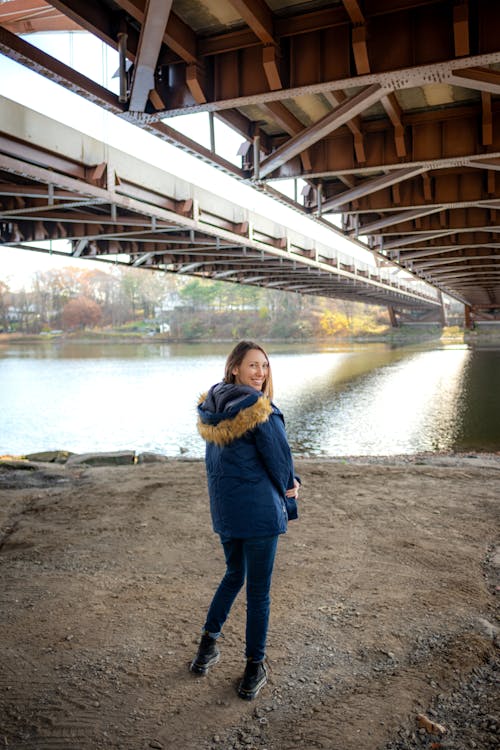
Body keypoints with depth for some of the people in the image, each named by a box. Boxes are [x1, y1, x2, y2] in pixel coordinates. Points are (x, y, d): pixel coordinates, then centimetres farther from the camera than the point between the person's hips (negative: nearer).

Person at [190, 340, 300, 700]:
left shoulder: (210, 407, 5)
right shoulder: (258, 408, -19)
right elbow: (279, 455, -12)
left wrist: (288, 479, 6)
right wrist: (288, 489, 10)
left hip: (222, 507, 7)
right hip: (258, 508, -7)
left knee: (234, 574, 27)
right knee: (258, 590, 8)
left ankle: (209, 643, 32)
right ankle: (255, 666, 22)